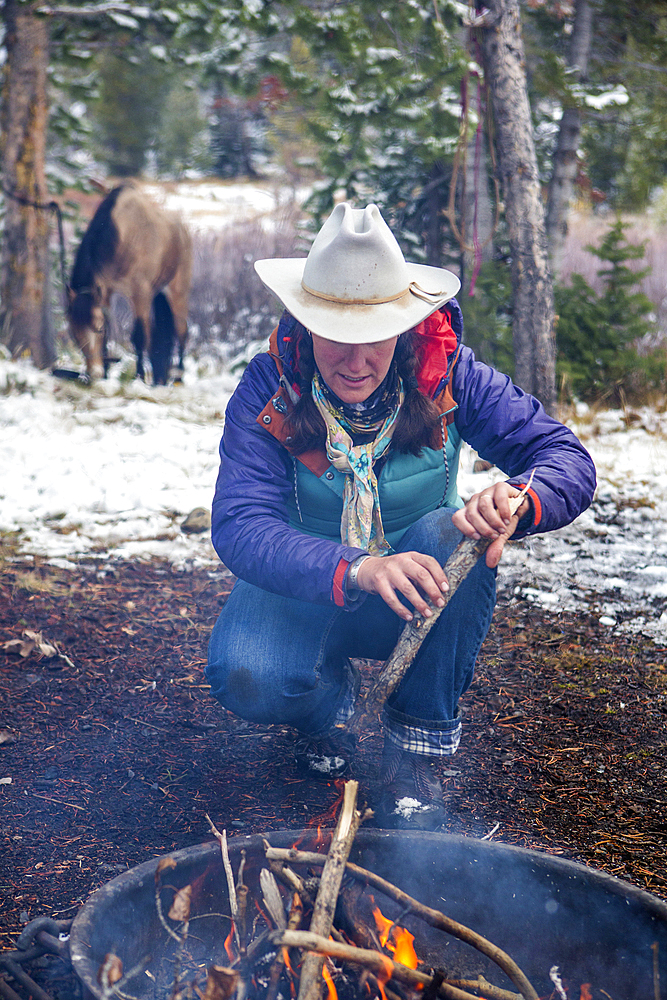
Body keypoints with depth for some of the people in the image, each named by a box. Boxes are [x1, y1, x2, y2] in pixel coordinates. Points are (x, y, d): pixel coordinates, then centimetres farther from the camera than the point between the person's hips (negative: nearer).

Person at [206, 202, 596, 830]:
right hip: (304, 590, -1)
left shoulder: (448, 379, -15)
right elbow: (239, 526, -31)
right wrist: (356, 570, -50)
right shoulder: (265, 395, -19)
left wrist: (517, 499, -45)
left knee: (458, 539, -32)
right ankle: (330, 696, 8)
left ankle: (416, 755, -12)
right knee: (246, 678, -32)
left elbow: (568, 459, -19)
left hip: (417, 606, 1)